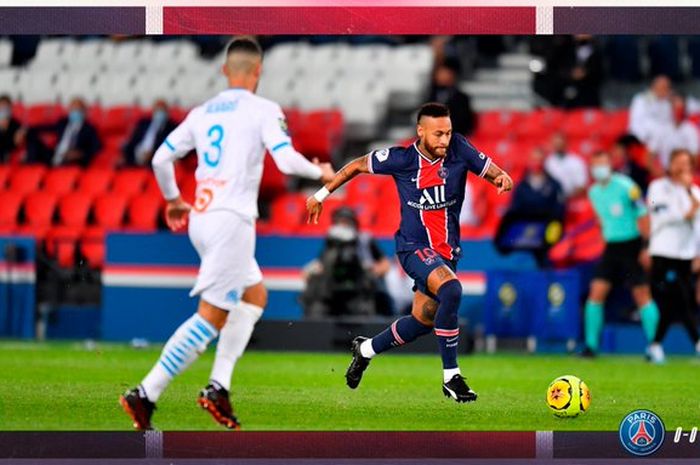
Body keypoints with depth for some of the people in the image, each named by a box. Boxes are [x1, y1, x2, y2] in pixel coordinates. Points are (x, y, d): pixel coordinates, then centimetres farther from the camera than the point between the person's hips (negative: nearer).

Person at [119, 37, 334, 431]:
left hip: (201, 221, 8)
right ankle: (146, 395, -16)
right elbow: (287, 161, -13)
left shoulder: (202, 113, 14)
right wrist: (320, 173, 7)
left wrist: (173, 199, 30)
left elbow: (161, 159, 14)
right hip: (232, 220, -8)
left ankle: (219, 387, 9)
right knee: (211, 318, -8)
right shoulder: (263, 110, -3)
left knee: (255, 295, 20)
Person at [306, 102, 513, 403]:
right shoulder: (400, 159, -12)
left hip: (447, 250, 5)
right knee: (450, 289, -31)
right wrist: (322, 194, 9)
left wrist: (502, 178, -27)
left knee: (424, 320, 15)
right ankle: (451, 377, -25)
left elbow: (491, 170, -3)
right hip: (414, 246, -5)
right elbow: (358, 166, 3)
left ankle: (366, 349, 43)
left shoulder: (459, 150, -8)